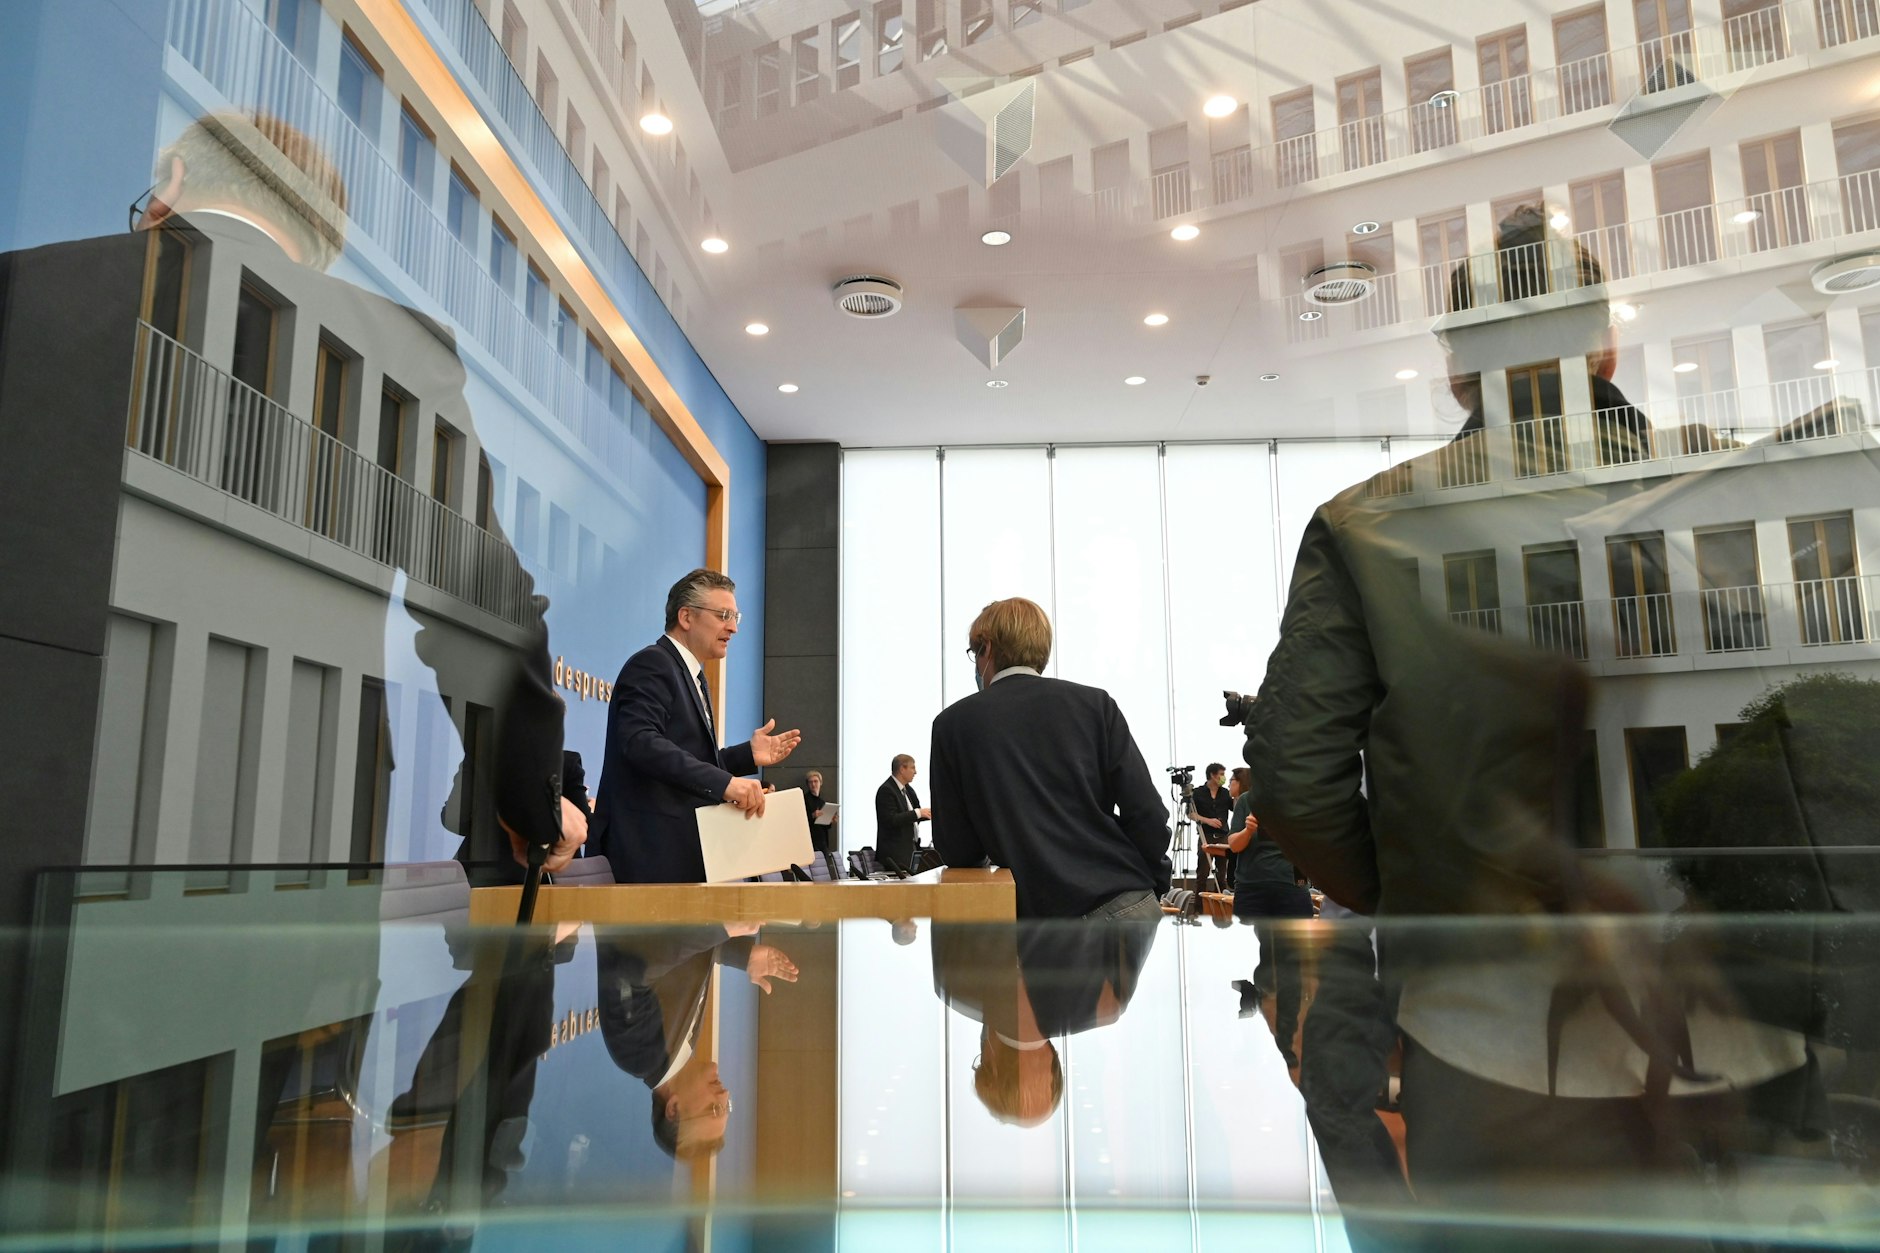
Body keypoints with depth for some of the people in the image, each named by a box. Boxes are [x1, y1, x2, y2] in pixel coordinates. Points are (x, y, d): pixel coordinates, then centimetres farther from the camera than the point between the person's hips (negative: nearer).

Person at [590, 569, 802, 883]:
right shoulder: (652, 665, -10)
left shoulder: (693, 677, 20)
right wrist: (724, 782, -30)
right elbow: (641, 742, -25)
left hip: (684, 850, 9)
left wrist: (749, 755, 5)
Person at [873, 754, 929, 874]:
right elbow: (891, 820, -23)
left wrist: (928, 813, 4)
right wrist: (918, 812, -22)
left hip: (909, 848, 9)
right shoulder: (886, 790, -14)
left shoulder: (907, 788, 13)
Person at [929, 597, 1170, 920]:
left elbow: (958, 851, 3)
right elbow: (1147, 815, -1)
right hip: (1129, 905, 3)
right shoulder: (1095, 704, 3)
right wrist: (1150, 890, 15)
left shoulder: (954, 723, 0)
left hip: (1050, 921, -2)